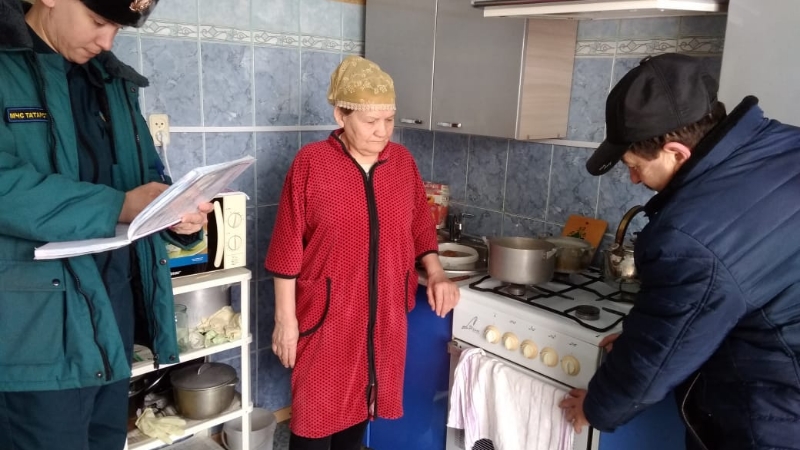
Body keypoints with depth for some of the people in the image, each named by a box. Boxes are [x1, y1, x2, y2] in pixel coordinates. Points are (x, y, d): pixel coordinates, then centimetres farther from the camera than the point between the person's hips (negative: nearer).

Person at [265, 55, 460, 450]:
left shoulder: (402, 161, 2)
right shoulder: (311, 163, -12)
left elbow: (419, 226, 11)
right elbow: (288, 249, -10)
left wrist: (435, 273, -5)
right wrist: (285, 318, -9)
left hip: (383, 315, 4)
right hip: (326, 315, -4)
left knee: (359, 403, 19)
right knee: (316, 411, 6)